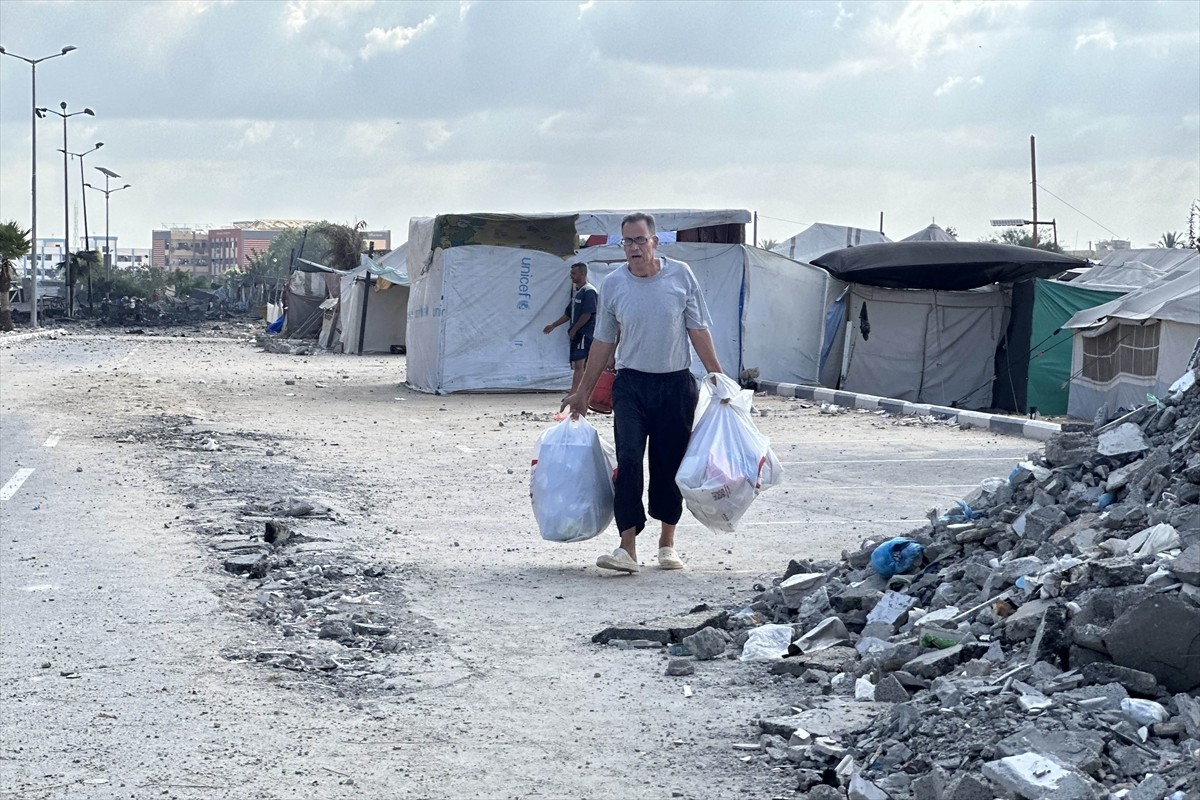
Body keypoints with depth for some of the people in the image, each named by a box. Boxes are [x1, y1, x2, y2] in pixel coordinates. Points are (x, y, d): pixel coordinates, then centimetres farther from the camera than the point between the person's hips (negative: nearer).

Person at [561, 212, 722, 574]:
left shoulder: (680, 275, -1)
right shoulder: (613, 284, 2)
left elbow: (698, 330, 5)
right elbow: (604, 342, 10)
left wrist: (718, 376, 1)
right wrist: (583, 393, 12)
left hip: (676, 384, 0)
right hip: (631, 384, 0)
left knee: (669, 465, 5)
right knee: (628, 461, -12)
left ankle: (667, 544, 19)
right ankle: (627, 548, -14)